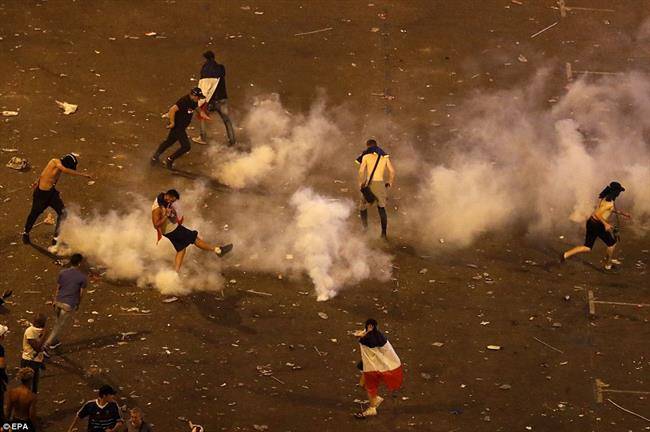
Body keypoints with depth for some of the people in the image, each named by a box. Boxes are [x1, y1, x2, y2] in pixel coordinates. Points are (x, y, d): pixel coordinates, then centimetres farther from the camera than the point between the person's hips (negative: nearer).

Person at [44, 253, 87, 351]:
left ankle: (54, 341, 41)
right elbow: (81, 293, -4)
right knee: (59, 326, 1)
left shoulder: (62, 273, -3)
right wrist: (78, 304, 12)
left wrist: (54, 300, 17)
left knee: (58, 322, 27)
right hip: (69, 305, -5)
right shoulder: (83, 277, -12)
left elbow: (57, 288, 4)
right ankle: (46, 346, -5)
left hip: (58, 301, 5)